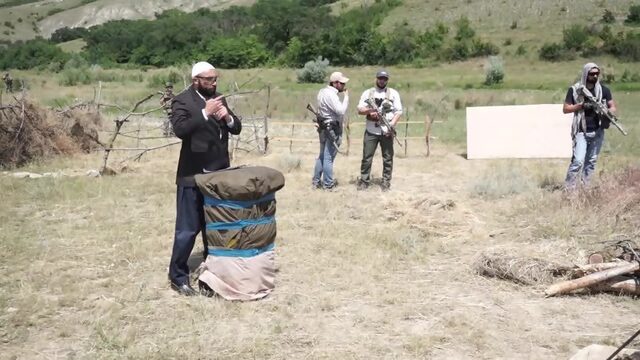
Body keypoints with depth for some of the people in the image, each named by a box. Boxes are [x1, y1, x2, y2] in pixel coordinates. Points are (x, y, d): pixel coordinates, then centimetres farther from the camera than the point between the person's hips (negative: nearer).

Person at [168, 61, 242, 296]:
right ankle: (177, 276, 11)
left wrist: (228, 117, -12)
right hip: (193, 176, -7)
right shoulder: (182, 101, -10)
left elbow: (237, 129, 9)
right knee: (188, 229, -1)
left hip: (218, 174, 7)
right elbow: (180, 129, -26)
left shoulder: (218, 98, 11)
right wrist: (205, 113, -29)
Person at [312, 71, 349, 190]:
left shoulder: (323, 91, 10)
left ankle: (316, 181, 23)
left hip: (324, 127, 10)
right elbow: (341, 111, -25)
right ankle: (328, 184, 5)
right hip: (332, 129, -10)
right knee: (329, 157, -2)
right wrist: (346, 96, -16)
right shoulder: (331, 94, -20)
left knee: (322, 156, 17)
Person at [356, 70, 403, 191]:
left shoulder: (393, 93, 5)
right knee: (366, 157, 2)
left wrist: (392, 124, -15)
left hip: (387, 131, 0)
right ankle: (364, 181, 11)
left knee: (388, 158, 4)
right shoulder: (368, 93, 7)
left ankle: (386, 182, 12)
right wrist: (369, 110, -18)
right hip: (371, 131, 0)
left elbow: (398, 111, -1)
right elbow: (359, 110, 3)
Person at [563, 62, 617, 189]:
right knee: (578, 161, -13)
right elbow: (565, 109, -2)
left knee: (591, 162, 7)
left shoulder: (604, 90, 5)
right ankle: (568, 188, -8)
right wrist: (582, 105, -16)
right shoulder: (575, 90, -3)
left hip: (598, 132, 4)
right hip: (581, 132, -4)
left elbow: (612, 107, 6)